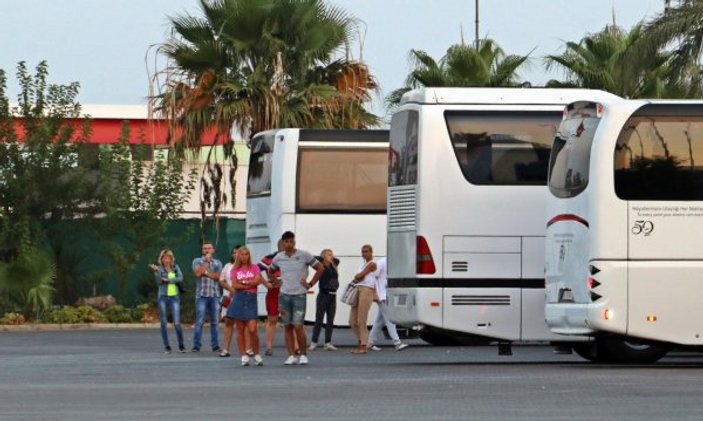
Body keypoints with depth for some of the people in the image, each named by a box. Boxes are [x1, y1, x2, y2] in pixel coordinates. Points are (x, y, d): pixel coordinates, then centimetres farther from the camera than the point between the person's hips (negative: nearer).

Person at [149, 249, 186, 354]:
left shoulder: (175, 267, 9)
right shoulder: (160, 269, 2)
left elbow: (180, 278, -6)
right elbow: (159, 282, -14)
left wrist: (168, 280, -12)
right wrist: (156, 271, -28)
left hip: (174, 297, 1)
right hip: (163, 297, -1)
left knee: (177, 323, -7)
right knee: (164, 323, 0)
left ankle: (181, 345, 5)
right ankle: (167, 347, 7)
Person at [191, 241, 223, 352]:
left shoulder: (217, 263, 14)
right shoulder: (197, 261, 9)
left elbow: (219, 276, 0)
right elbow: (198, 273, -9)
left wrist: (207, 273, -7)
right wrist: (207, 261, -3)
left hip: (215, 295, 2)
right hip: (201, 295, -2)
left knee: (215, 322, 3)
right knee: (199, 321, -7)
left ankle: (215, 345, 7)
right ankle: (196, 346, -5)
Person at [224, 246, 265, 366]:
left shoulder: (254, 268, 8)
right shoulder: (235, 270, 9)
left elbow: (258, 280, -7)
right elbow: (235, 285, -3)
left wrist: (244, 282, -7)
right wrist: (250, 284, -6)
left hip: (251, 299, -1)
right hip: (239, 299, 1)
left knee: (252, 329, -10)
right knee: (240, 329, 1)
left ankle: (257, 355, 3)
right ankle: (244, 356, 6)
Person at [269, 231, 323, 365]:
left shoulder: (304, 255, -4)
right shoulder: (279, 257, 6)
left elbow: (319, 268, 2)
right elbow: (271, 271, 24)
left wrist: (310, 284, -2)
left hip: (299, 295, -3)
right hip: (284, 295, 3)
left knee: (298, 326, -10)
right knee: (288, 327, 4)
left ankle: (303, 355, 3)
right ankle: (291, 356, 8)